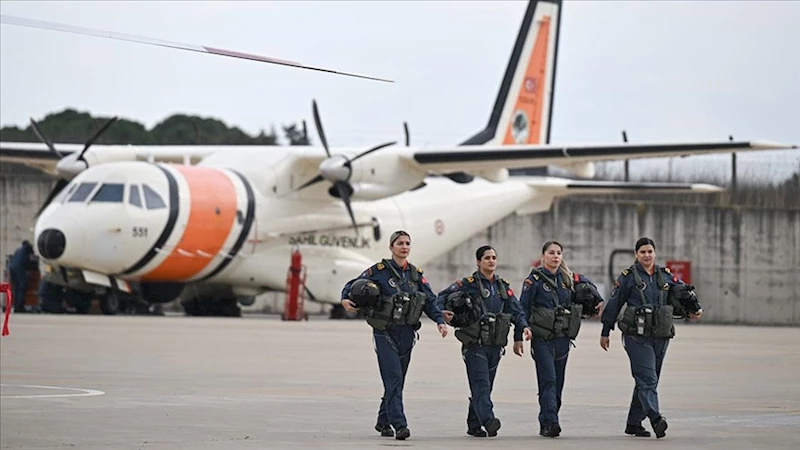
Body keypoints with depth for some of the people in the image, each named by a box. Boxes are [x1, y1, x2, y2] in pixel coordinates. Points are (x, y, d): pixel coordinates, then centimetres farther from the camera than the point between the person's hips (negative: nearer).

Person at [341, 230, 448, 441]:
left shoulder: (416, 274, 11)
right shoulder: (379, 271, -4)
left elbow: (430, 301, 10)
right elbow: (353, 285, -1)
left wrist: (440, 321, -4)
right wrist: (346, 299, -21)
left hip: (407, 334, 5)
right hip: (385, 332, -5)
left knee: (397, 380, 10)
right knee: (394, 378, -15)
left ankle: (383, 421, 25)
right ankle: (399, 424, -21)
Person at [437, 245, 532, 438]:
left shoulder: (503, 286, 15)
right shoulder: (468, 284, -1)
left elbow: (516, 310, 12)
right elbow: (442, 297, -2)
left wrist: (524, 326, -7)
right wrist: (442, 312, -23)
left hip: (495, 345, 6)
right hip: (475, 344, -6)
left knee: (485, 386, 10)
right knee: (481, 384, -17)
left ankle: (474, 425, 18)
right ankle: (488, 420, -30)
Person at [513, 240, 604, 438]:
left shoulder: (568, 279, 10)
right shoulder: (534, 280, -4)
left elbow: (587, 285, 30)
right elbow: (523, 309, -4)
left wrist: (597, 301, 12)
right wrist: (518, 338, -7)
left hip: (562, 339, 5)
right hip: (542, 338, -5)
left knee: (558, 383, 6)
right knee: (548, 380, -15)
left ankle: (546, 425, 14)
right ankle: (550, 423, -22)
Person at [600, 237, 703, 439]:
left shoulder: (666, 276, 11)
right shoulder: (628, 277, -1)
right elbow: (613, 305, 3)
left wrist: (695, 309, -8)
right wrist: (605, 333, 5)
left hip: (660, 337, 5)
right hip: (637, 337, -5)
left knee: (646, 381, 10)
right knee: (647, 380, -17)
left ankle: (633, 423, 20)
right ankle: (656, 419, -31)